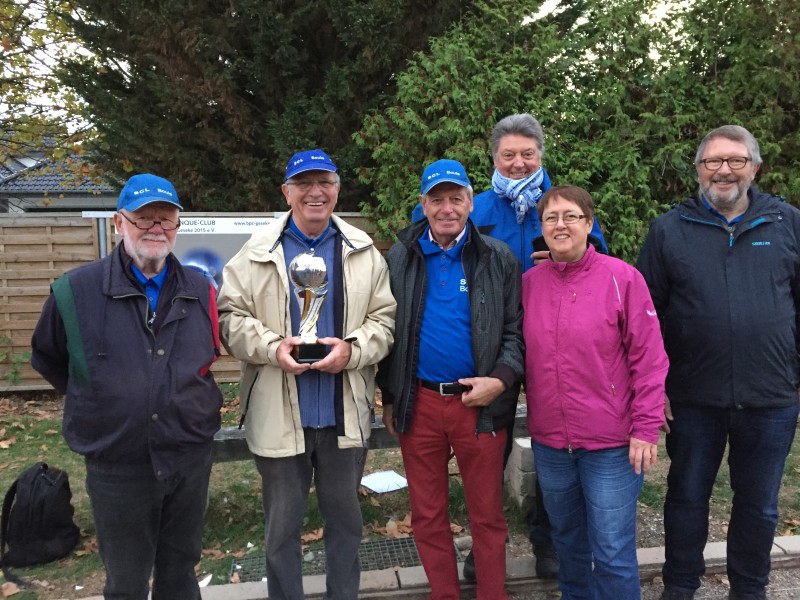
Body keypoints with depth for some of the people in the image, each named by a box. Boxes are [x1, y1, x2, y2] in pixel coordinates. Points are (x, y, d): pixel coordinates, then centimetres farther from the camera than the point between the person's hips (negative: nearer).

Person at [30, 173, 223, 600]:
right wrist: (99, 403, 9)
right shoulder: (76, 290, -9)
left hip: (191, 462, 2)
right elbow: (47, 358, 7)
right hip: (117, 469, -2)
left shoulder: (201, 291, -1)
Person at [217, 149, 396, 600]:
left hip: (345, 413, 1)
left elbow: (385, 317, 3)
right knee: (282, 524, 14)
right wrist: (271, 347, -18)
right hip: (279, 414, -1)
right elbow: (231, 316, 0)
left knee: (346, 519, 17)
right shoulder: (258, 252, 0)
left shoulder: (364, 251, 4)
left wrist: (352, 348, -16)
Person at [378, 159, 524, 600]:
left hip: (480, 403, -1)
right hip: (418, 403, 2)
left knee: (487, 514, 10)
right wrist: (390, 397, 8)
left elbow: (515, 330, 1)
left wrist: (501, 380, -15)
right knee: (427, 514, 14)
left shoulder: (499, 259, 0)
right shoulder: (399, 259, 5)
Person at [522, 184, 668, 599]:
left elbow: (649, 359, -9)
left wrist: (645, 428, -11)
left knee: (612, 550, 4)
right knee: (567, 540, 21)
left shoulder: (622, 278, -9)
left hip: (611, 443, -4)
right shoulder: (529, 282, 2)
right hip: (549, 441, 4)